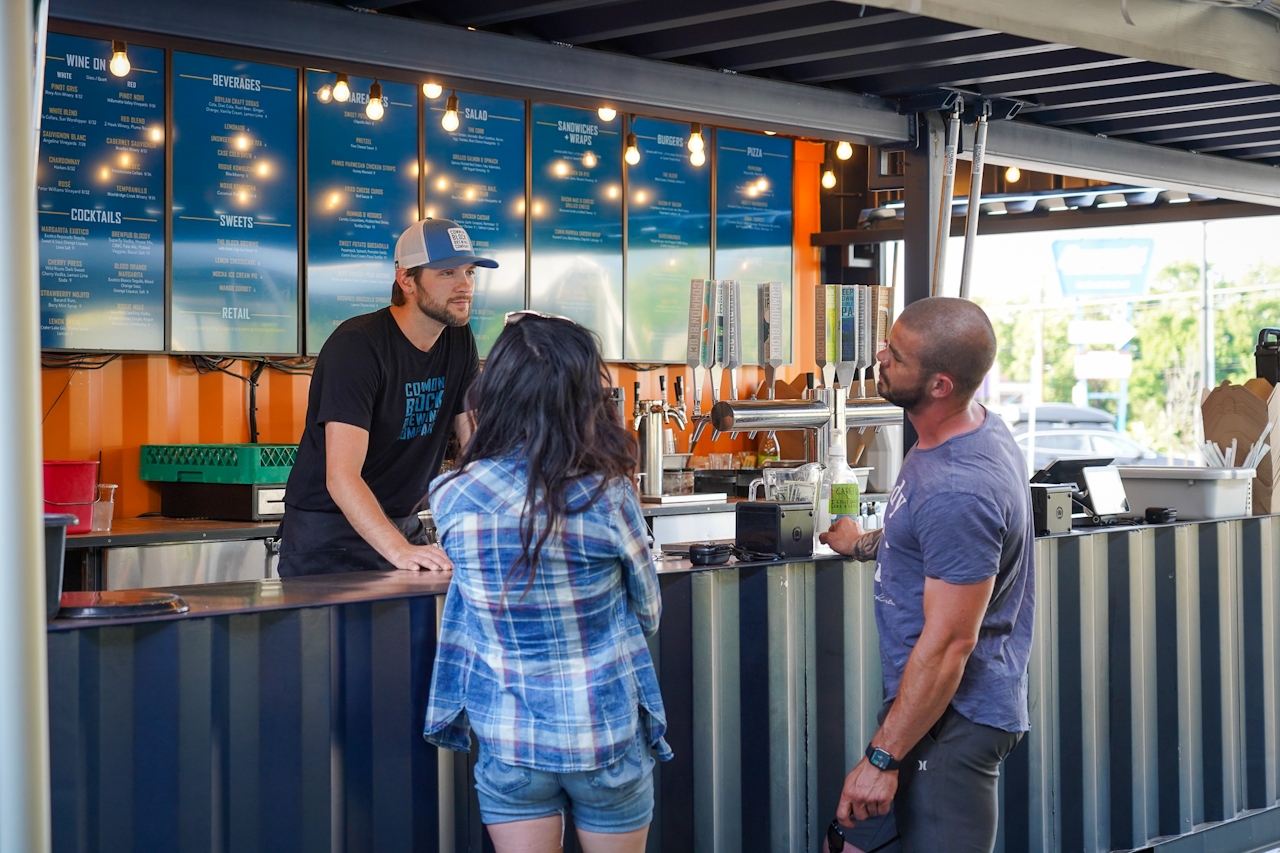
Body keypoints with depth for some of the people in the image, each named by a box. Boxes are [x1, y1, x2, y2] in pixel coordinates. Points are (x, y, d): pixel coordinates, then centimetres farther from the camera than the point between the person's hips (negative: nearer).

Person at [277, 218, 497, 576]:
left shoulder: (459, 342, 2)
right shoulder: (356, 345, -21)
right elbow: (341, 476, -29)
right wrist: (398, 551, -42)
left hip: (400, 528, 6)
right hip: (327, 537, -6)